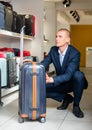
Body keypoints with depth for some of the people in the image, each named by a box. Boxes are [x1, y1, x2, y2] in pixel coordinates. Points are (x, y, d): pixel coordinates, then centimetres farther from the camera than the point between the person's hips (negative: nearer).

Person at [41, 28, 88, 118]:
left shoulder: (75, 53, -26)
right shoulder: (53, 50, -7)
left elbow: (68, 75, -35)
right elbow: (43, 64, -8)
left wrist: (52, 79, -51)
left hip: (73, 82, -4)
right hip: (61, 82, 5)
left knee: (78, 75, -38)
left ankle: (76, 105, -14)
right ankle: (66, 98, 6)